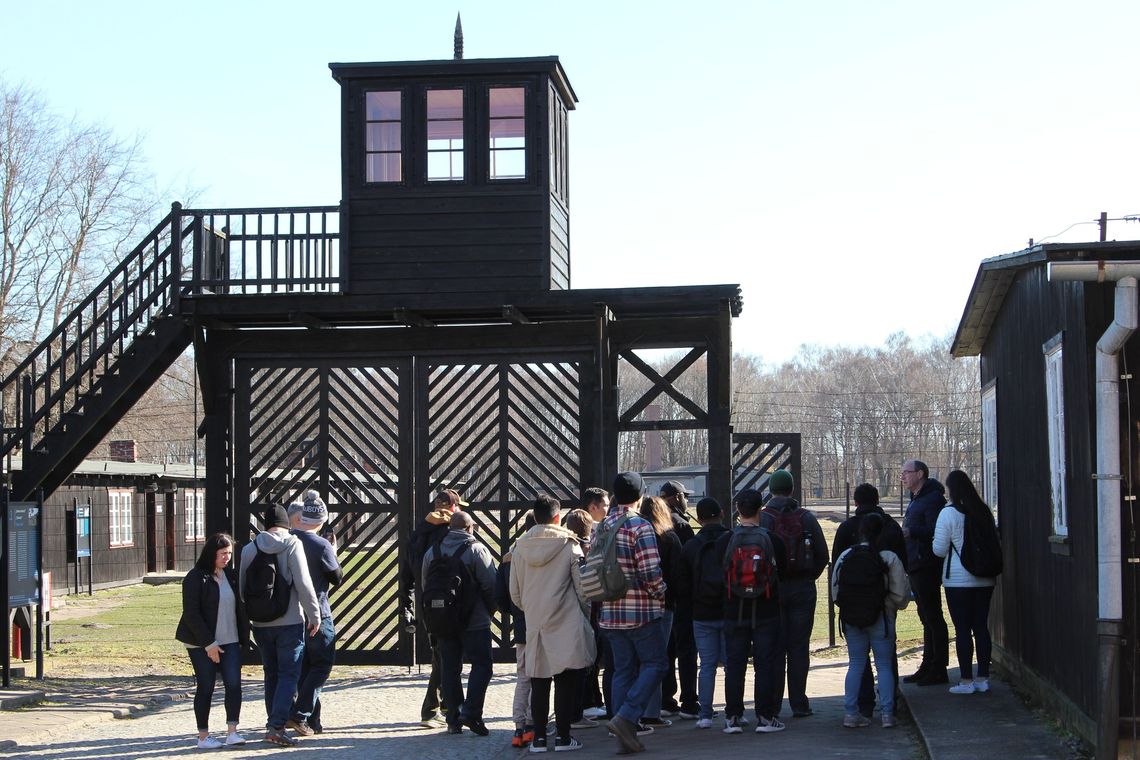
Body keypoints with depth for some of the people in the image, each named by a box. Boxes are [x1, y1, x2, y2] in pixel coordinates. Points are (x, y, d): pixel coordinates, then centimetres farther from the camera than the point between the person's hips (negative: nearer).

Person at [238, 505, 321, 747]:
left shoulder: (249, 548, 3)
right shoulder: (292, 544, -9)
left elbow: (242, 588, 8)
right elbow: (303, 584, -14)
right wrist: (314, 615, -6)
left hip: (261, 624, 4)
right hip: (290, 622, -4)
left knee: (271, 674, 16)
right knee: (289, 674, -2)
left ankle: (274, 723, 20)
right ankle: (276, 726, -13)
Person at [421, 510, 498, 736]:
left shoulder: (432, 552, 6)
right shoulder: (476, 550, -10)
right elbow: (490, 585, -13)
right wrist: (489, 610, 3)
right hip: (475, 622, -5)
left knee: (449, 668, 10)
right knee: (481, 665, 1)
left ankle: (454, 719, 10)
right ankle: (471, 712, -12)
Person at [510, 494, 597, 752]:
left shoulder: (521, 548, 3)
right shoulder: (569, 545, -7)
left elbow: (515, 593, 8)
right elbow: (582, 587, -4)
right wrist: (586, 614, 12)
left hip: (534, 624, 3)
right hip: (566, 624, -3)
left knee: (539, 682, 9)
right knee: (566, 681, 2)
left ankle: (538, 738, 11)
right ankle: (563, 736, 3)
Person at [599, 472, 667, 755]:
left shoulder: (601, 528, 7)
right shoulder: (640, 528, -14)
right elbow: (650, 573, -18)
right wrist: (661, 595, 0)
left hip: (610, 612, 7)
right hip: (640, 612, -6)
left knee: (623, 670, 11)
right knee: (654, 664, 4)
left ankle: (626, 734, 10)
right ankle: (626, 717, -11)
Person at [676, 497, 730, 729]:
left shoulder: (690, 547, 1)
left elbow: (682, 587, 2)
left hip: (702, 615, 1)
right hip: (729, 613, -1)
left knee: (707, 665, 7)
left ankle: (704, 714, 2)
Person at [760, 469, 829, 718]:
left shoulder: (762, 518, -7)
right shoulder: (806, 518, 0)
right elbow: (823, 556, 1)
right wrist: (809, 578, 13)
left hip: (772, 589, -1)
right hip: (802, 589, 1)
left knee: (774, 648, 4)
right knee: (799, 647, 6)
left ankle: (772, 704, 5)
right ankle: (799, 704, 6)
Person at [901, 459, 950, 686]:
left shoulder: (933, 499, -13)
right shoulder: (916, 500, 20)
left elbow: (935, 531, -24)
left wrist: (911, 532, -35)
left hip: (927, 567, -11)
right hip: (916, 567, 11)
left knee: (933, 618, -7)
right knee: (927, 618, 14)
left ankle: (938, 671, -5)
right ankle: (928, 667, 20)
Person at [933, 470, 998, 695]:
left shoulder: (948, 514, -12)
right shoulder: (984, 512, 5)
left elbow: (939, 549, -10)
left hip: (958, 580, -5)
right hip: (984, 579, 5)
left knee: (962, 629, -1)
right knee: (981, 627, 10)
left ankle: (966, 680, 1)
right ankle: (983, 678, 14)